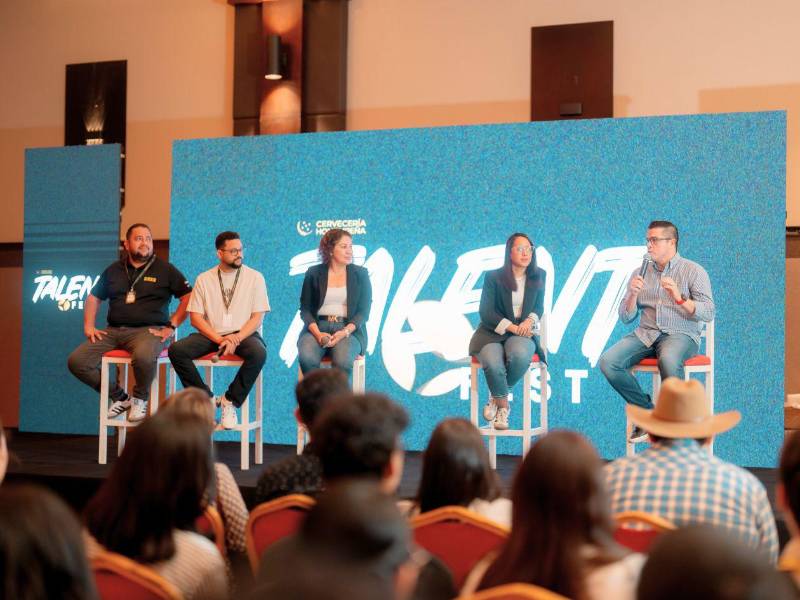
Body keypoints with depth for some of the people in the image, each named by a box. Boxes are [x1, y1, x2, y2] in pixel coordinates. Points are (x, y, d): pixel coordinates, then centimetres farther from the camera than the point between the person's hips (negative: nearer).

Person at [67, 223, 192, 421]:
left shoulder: (165, 270, 6)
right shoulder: (114, 270, 18)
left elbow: (188, 297, 0)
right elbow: (93, 298, 27)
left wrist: (171, 326, -7)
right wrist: (89, 326, 13)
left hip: (148, 330, -5)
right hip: (113, 331, 5)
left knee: (144, 357, -40)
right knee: (76, 361, -15)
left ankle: (140, 399, -8)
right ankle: (119, 398, 3)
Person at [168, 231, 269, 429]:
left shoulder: (254, 277, 5)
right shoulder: (204, 279, 9)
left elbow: (257, 317, -1)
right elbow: (195, 317, 3)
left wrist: (237, 339, -17)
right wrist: (220, 340, -12)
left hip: (243, 334, -1)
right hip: (211, 335, 2)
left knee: (258, 353, -35)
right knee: (176, 350, -25)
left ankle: (231, 401, -17)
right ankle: (206, 398, -11)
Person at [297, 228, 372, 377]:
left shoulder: (360, 274, 10)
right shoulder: (314, 273, 11)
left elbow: (363, 311, 3)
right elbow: (305, 309, 7)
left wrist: (345, 332, -15)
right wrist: (317, 333, -12)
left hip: (349, 330, -1)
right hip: (317, 327, 1)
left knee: (343, 361, -34)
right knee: (307, 358, -32)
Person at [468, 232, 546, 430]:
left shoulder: (538, 276, 10)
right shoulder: (493, 277, -1)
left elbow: (539, 307, 10)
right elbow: (486, 313, -5)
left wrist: (529, 321, -14)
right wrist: (513, 327, -17)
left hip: (523, 334, 2)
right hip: (492, 333, -2)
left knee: (520, 355, -36)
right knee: (493, 363, -35)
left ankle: (496, 398, -9)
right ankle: (503, 406, -7)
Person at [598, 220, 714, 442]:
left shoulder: (693, 271, 3)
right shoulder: (640, 273, 14)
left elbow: (708, 313, -7)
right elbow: (626, 317, 10)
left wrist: (680, 299, -21)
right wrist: (633, 294, -9)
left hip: (681, 334, -4)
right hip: (646, 333, 5)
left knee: (668, 360, -40)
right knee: (608, 362, -23)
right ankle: (648, 411, -6)